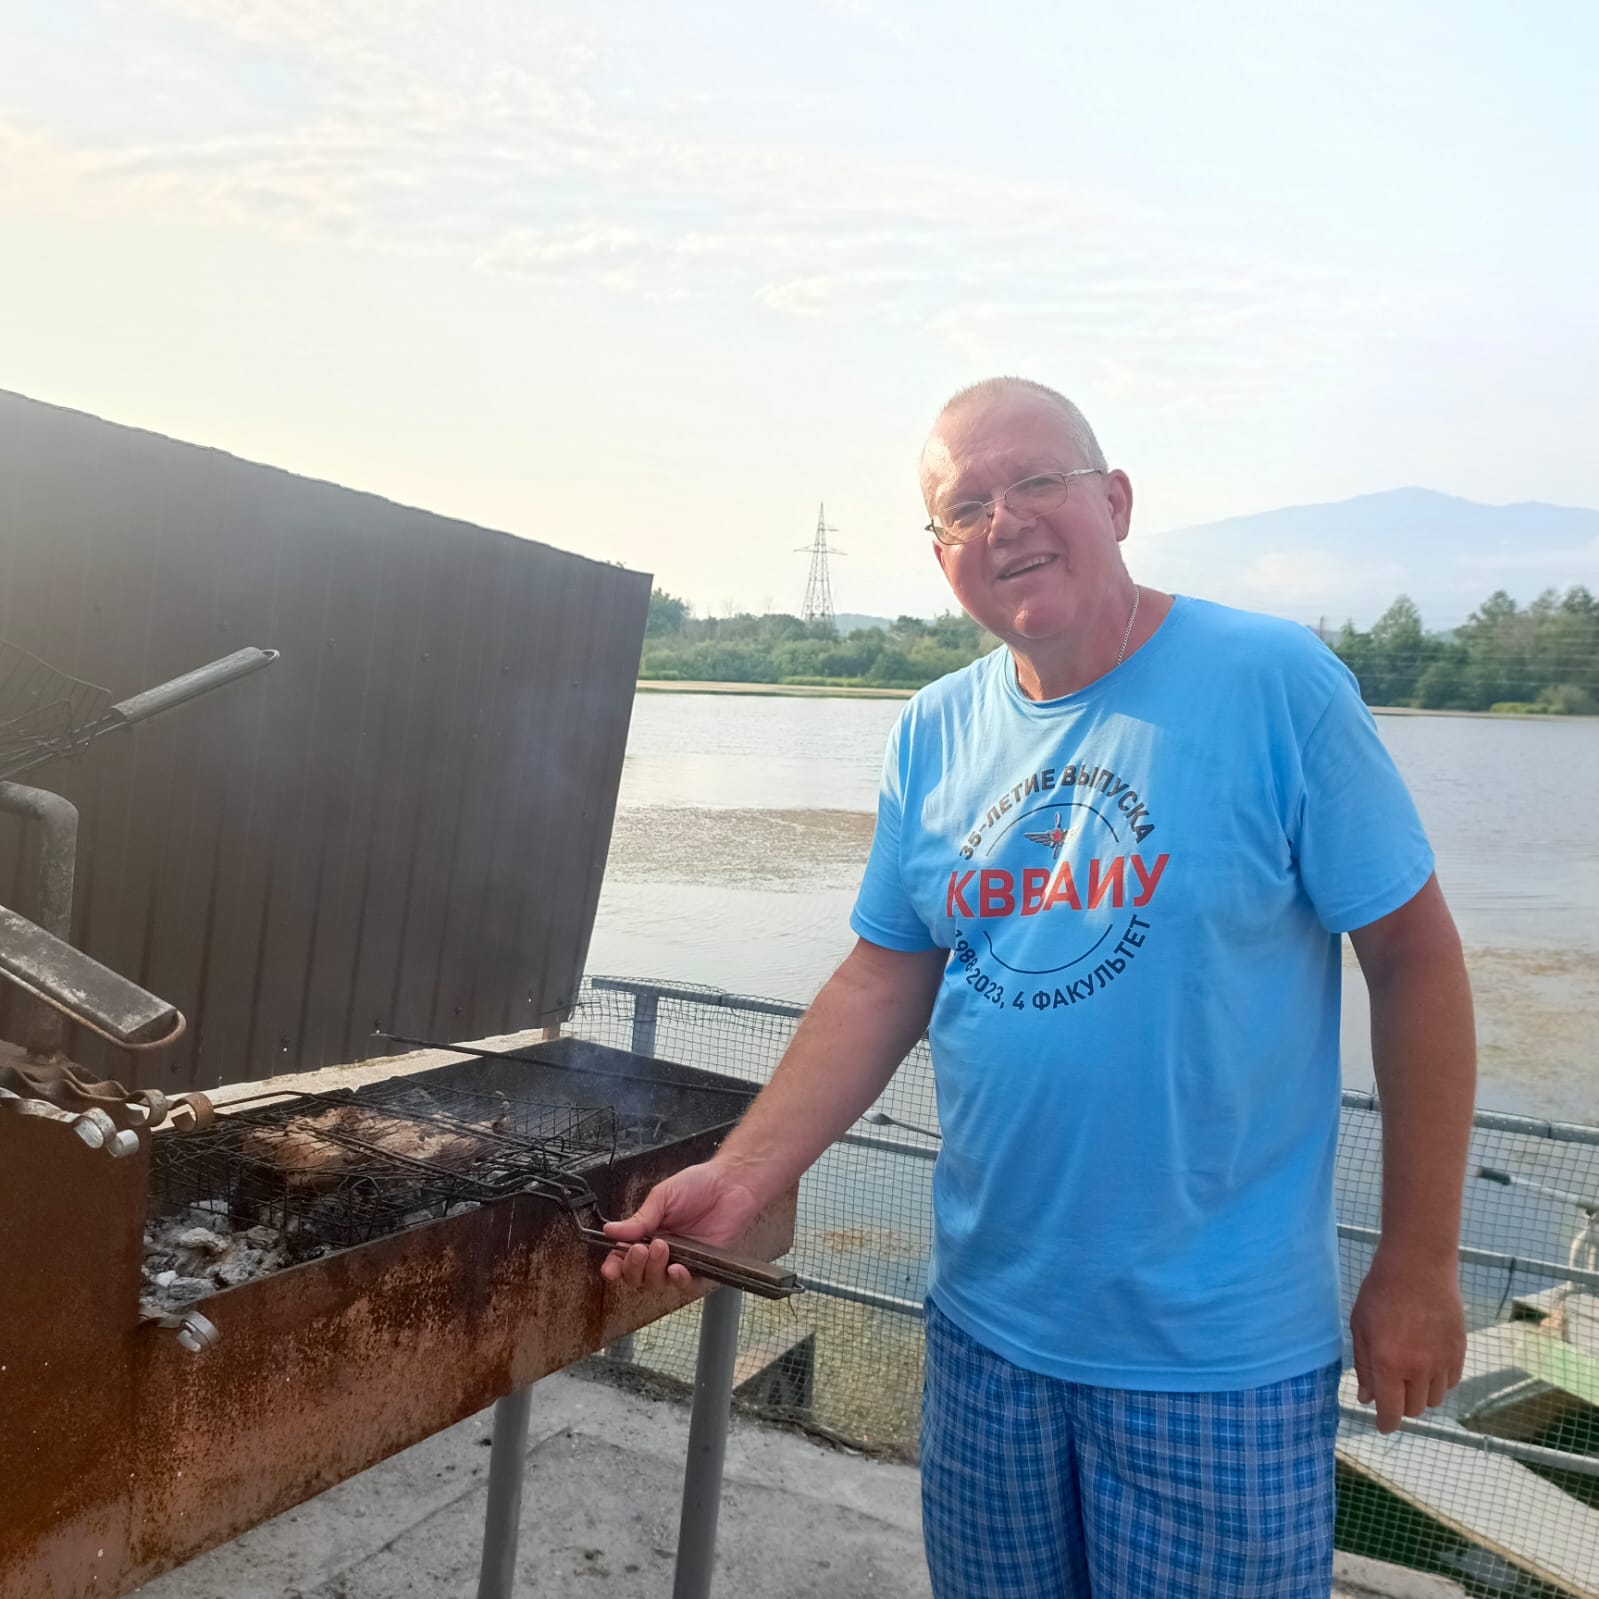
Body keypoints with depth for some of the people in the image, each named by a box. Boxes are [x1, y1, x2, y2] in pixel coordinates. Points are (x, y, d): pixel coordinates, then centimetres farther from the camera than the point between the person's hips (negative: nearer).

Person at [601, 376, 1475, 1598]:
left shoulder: (1272, 682, -12)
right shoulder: (937, 733, 1)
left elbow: (1414, 957, -8)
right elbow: (885, 984, 4)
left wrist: (1419, 1267, -6)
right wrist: (742, 1176, -6)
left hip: (1218, 1353, -4)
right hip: (987, 1326, 5)